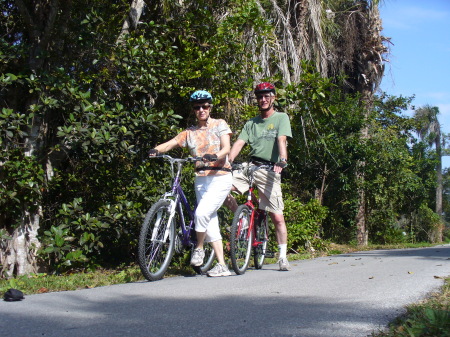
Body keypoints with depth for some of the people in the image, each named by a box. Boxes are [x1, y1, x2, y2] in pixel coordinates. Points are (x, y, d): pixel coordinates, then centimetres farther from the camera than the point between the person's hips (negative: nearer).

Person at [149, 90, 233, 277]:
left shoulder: (220, 124, 2)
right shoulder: (189, 132, 11)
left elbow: (226, 148, -10)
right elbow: (170, 144, -1)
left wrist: (215, 156, -32)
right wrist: (156, 150, -23)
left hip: (220, 177, -4)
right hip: (201, 179, 5)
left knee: (202, 213, -22)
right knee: (211, 221, 2)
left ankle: (199, 248, 4)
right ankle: (222, 265, 7)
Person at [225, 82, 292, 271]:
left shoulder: (281, 118, 4)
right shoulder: (251, 123, 16)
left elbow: (281, 140, -14)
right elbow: (239, 143, 3)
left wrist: (282, 160, -31)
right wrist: (228, 161, -14)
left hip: (270, 171, -4)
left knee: (277, 217, -5)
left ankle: (283, 257, 9)